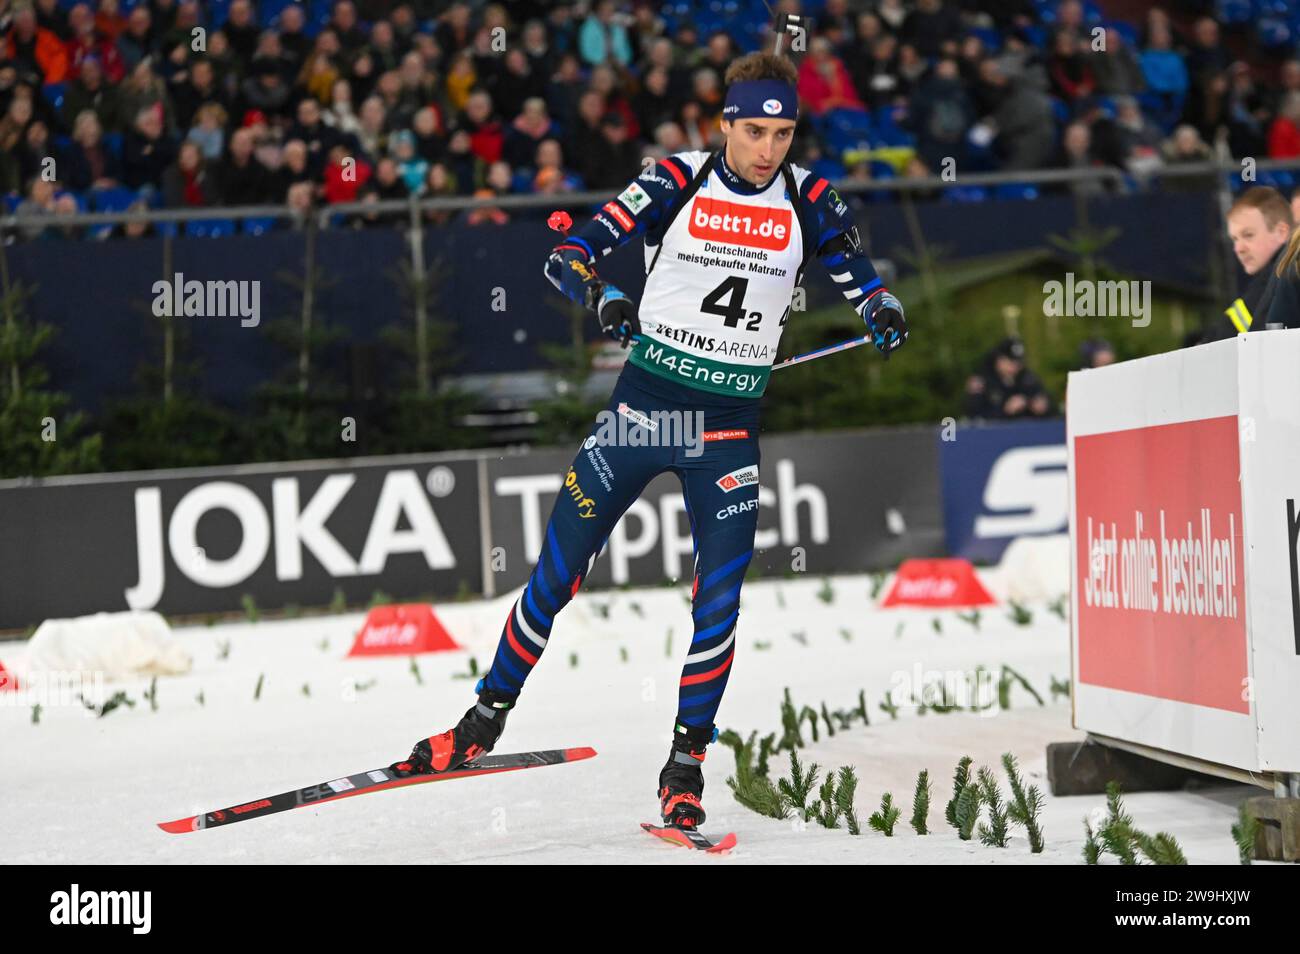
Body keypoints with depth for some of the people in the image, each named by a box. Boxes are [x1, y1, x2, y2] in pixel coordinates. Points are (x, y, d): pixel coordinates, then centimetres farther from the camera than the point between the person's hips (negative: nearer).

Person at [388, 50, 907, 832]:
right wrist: (604, 299, -27)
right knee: (558, 573, 2)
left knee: (719, 602, -7)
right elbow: (568, 256, -7)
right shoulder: (676, 182, -5)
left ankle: (686, 766, 7)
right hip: (644, 401, -1)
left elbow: (858, 275, 0)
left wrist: (883, 313, -22)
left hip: (731, 425, 1)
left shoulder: (809, 201, 0)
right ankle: (485, 723, 17)